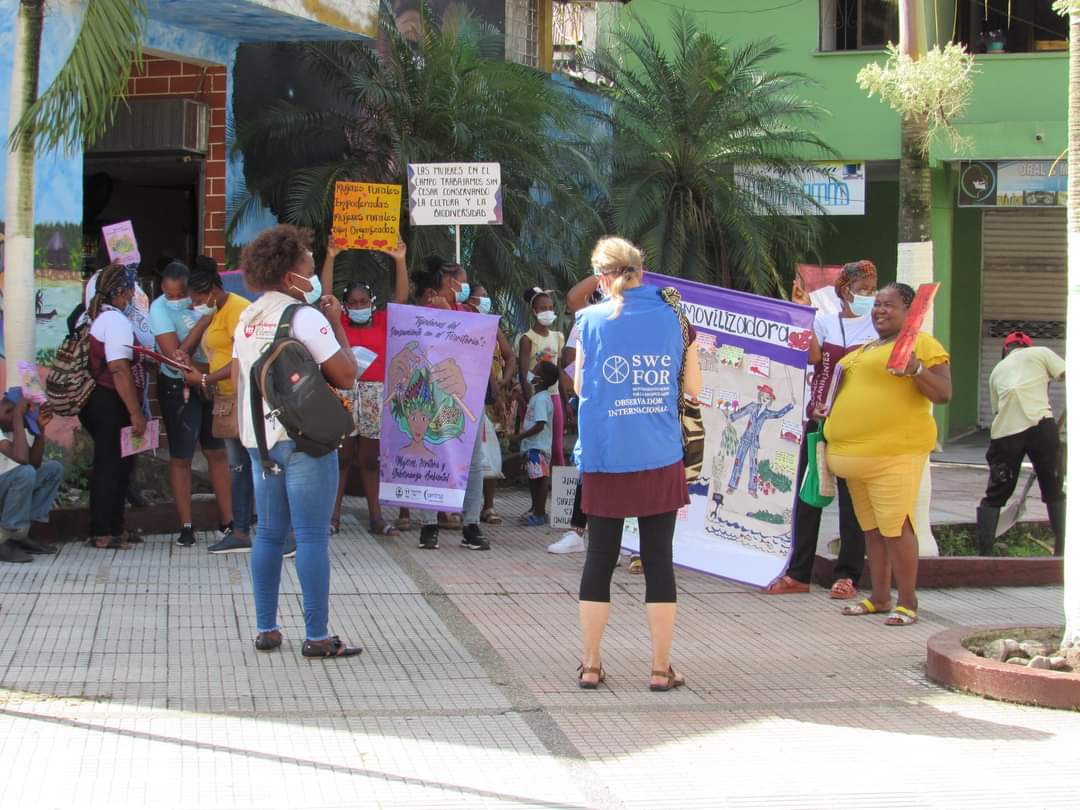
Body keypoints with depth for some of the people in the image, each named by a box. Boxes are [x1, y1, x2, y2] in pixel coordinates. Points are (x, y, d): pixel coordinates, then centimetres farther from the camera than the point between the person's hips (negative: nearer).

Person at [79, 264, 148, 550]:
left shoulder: (90, 317, 13)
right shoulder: (115, 321, -17)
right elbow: (119, 370, -23)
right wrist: (136, 413, -23)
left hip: (94, 401, 10)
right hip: (112, 405, -10)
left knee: (109, 466, 17)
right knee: (112, 467, -3)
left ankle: (112, 528, 23)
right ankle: (104, 533, 1)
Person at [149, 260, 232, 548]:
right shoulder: (160, 308, -16)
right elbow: (176, 357, -23)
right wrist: (202, 322, -25)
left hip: (211, 383, 4)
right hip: (178, 387, -4)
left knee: (217, 452, 9)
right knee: (180, 457, 3)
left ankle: (227, 522, 17)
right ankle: (186, 527, 11)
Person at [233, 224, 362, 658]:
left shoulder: (248, 317, 11)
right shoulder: (306, 317, -12)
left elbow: (237, 377, 17)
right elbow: (345, 374, -14)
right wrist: (337, 324, -3)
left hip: (260, 438, 8)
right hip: (304, 438, -7)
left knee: (270, 533, 13)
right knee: (313, 536, -5)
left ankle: (266, 629, 16)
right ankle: (317, 636, -5)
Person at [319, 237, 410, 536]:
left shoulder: (382, 322, 9)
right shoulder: (338, 323, 5)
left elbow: (401, 297, 3)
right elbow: (326, 294, -3)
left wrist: (400, 261, -5)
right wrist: (330, 258, -9)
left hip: (375, 396, 2)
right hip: (343, 392, -2)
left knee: (370, 459, 8)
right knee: (340, 458, 1)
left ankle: (376, 516, 10)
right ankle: (333, 515, 3)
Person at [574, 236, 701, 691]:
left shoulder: (592, 320, -2)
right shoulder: (672, 317, 1)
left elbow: (580, 386, 6)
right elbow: (693, 387, 7)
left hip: (605, 460, 0)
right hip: (660, 460, 0)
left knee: (599, 559, 9)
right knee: (658, 561, 5)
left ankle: (590, 665, 14)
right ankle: (661, 668, 9)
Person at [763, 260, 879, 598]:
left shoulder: (877, 326, 6)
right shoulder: (824, 322, 10)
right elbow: (813, 356, -7)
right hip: (818, 419, 2)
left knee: (852, 498, -1)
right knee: (807, 494, 3)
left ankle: (847, 574, 4)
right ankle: (798, 573, 10)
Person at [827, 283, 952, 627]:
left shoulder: (921, 344, -3)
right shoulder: (864, 349, 23)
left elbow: (944, 394, -11)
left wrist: (916, 370, -26)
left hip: (895, 452, -9)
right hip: (856, 453, 9)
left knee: (895, 526, -12)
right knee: (872, 527, 12)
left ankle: (907, 603, -6)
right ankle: (879, 597, 20)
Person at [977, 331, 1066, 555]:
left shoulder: (997, 370, 26)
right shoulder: (1040, 353, 14)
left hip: (1004, 431, 3)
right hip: (1040, 425, -3)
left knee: (995, 496, 13)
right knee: (1055, 492, 11)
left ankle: (984, 553, 6)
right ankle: (1063, 553, 8)